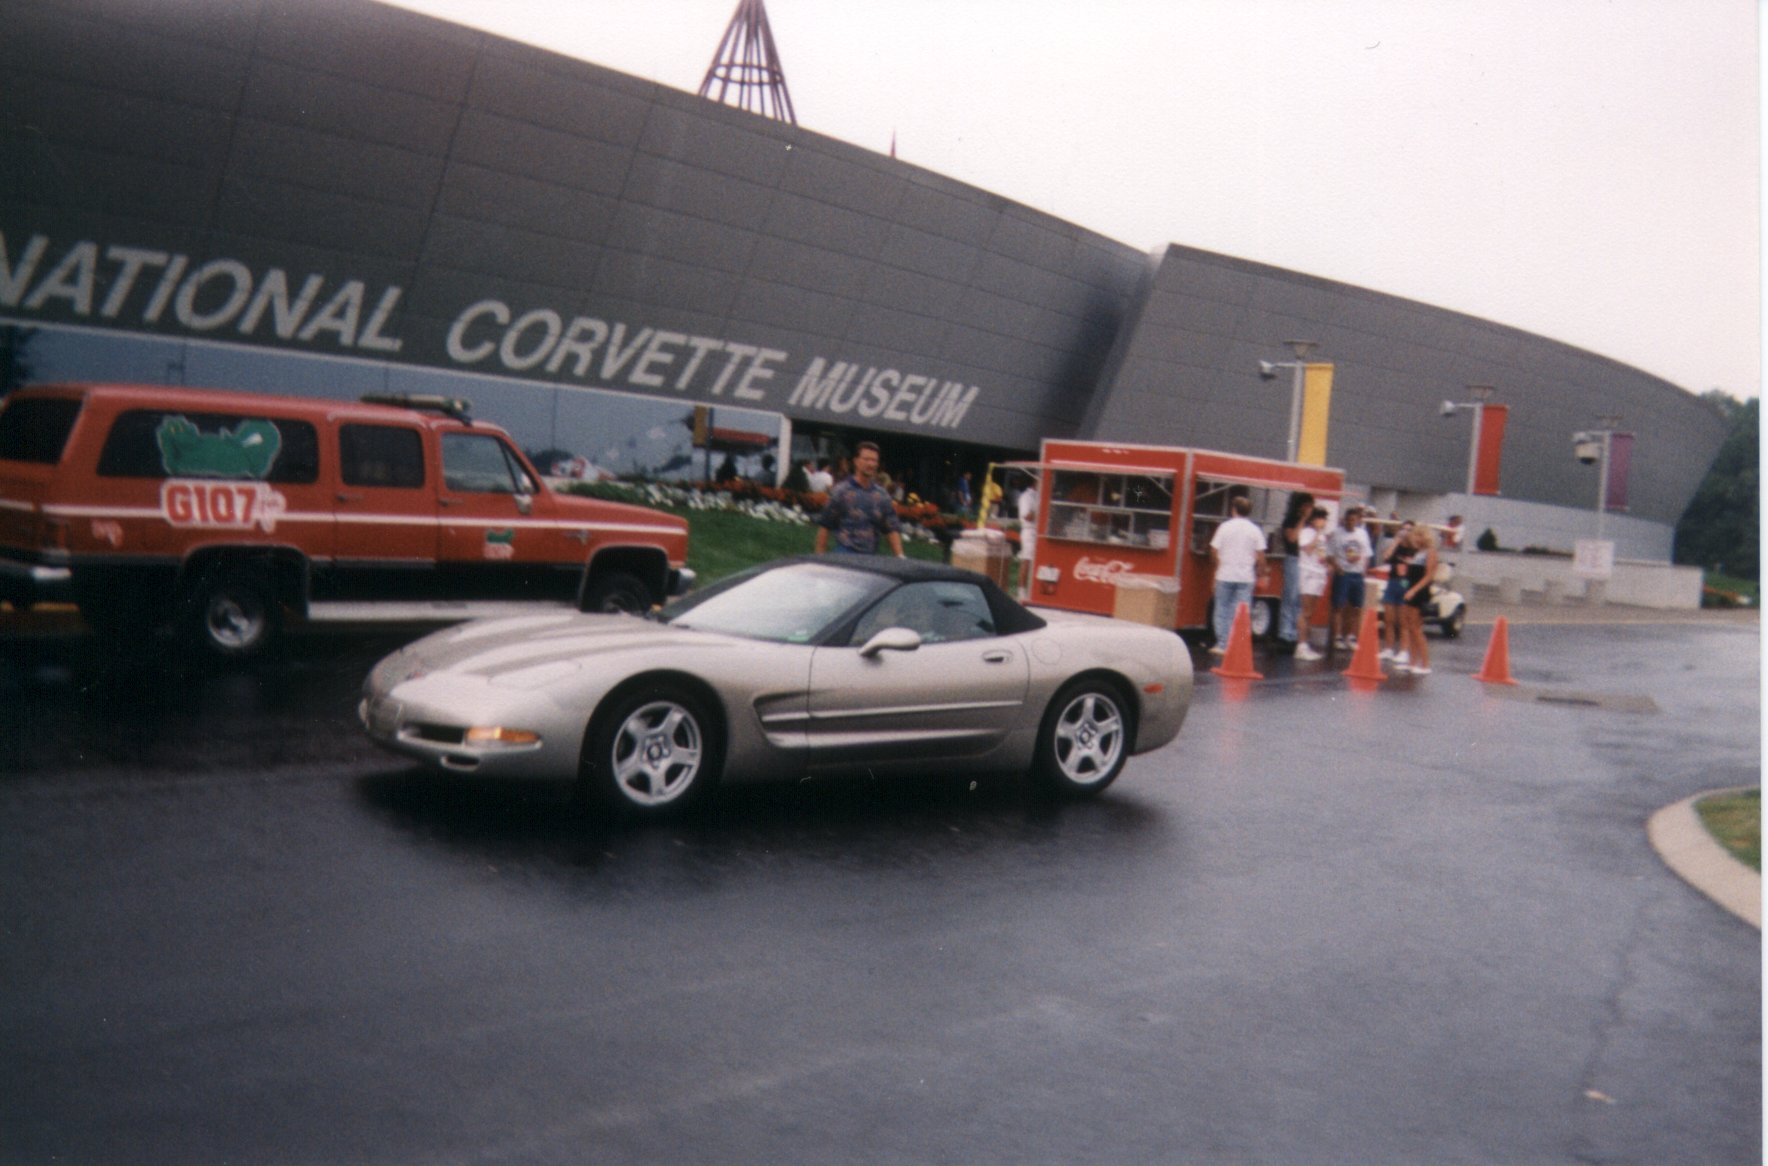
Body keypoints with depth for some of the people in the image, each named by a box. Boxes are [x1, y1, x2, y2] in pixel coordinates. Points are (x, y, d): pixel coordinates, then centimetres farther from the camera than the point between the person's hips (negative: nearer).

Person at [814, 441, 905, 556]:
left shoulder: (882, 495, 11)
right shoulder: (841, 491, -1)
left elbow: (892, 528, 10)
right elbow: (824, 525, 0)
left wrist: (900, 556, -3)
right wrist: (820, 555, -3)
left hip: (871, 556, 5)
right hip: (844, 555, -4)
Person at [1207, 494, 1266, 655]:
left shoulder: (1225, 527, -3)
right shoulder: (1255, 530, 0)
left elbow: (1214, 552, -3)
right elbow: (1260, 556, -1)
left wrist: (1217, 567, 14)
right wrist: (1260, 575, 11)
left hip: (1225, 575, -1)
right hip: (1246, 577, 1)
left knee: (1223, 611, 8)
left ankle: (1222, 645, 7)